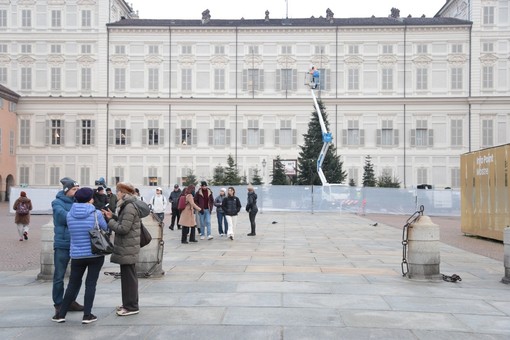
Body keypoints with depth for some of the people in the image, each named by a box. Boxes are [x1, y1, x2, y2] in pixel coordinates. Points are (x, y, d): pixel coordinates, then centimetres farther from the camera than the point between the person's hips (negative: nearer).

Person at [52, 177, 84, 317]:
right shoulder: (58, 203, -3)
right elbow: (65, 217, -19)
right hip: (62, 244, -5)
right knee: (59, 276, 3)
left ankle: (71, 301, 25)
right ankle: (58, 304, 14)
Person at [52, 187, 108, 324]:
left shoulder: (70, 214, -2)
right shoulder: (96, 214, -10)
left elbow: (71, 230, 9)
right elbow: (106, 229, 3)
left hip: (77, 255, 3)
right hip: (95, 254, -3)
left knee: (73, 284, 14)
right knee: (91, 283, 4)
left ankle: (61, 314, 19)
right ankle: (87, 315, 5)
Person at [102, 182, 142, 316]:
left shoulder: (129, 207, -19)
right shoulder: (127, 206, 14)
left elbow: (123, 228, -22)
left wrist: (109, 220, -11)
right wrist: (112, 216, 7)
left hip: (127, 249, -10)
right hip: (125, 248, 10)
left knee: (129, 277, -3)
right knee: (127, 276, 16)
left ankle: (132, 306, 5)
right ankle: (128, 303, 26)